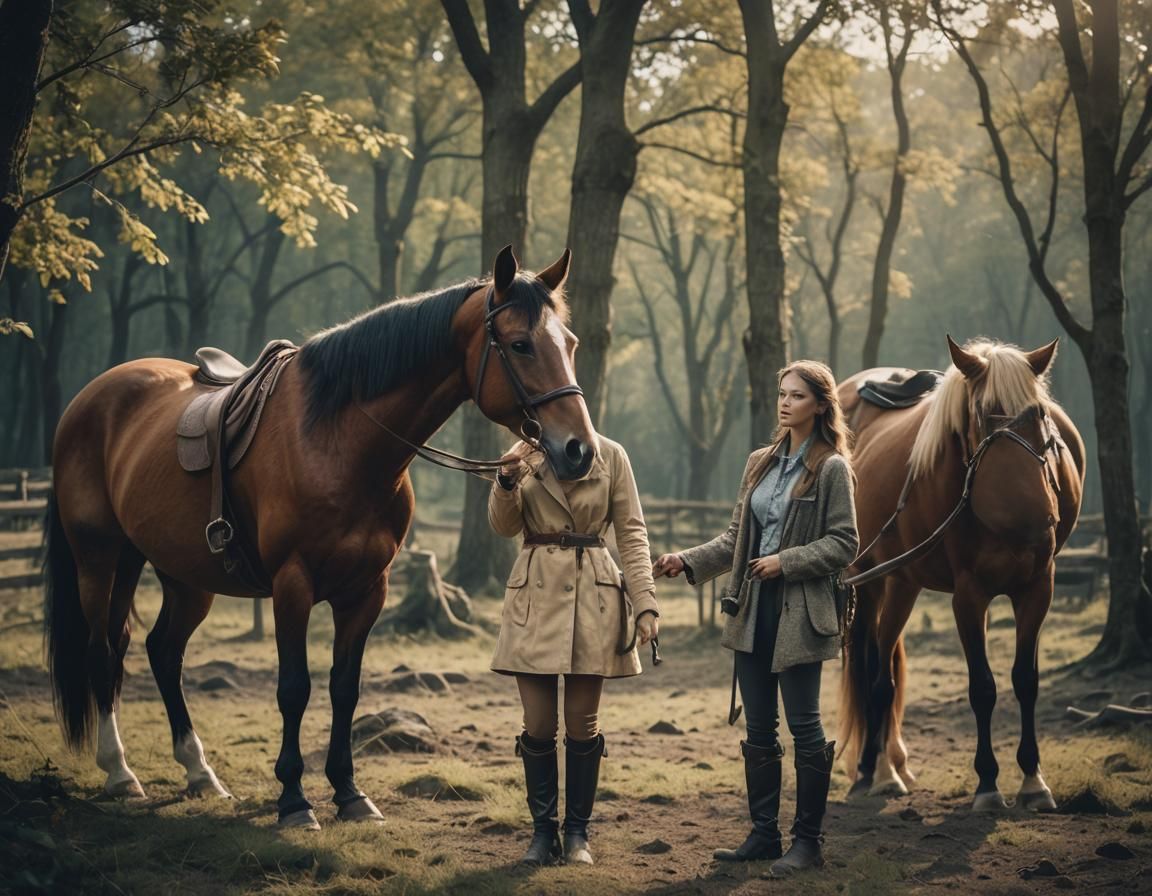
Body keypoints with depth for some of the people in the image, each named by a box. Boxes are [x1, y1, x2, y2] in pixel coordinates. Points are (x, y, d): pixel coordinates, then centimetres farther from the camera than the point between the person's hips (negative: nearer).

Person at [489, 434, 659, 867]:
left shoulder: (610, 455, 2)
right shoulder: (526, 453, 5)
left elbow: (632, 533, 1)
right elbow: (504, 526, 1)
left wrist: (645, 602, -7)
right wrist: (507, 482, -19)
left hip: (593, 594, -1)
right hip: (535, 592, 1)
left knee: (582, 725, 3)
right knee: (538, 726, 2)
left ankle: (577, 832, 16)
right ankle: (543, 832, 15)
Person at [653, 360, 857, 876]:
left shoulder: (832, 469, -6)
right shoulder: (760, 463, 13)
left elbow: (843, 544, -9)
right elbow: (736, 537, 14)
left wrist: (786, 562, -17)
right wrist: (688, 562, 2)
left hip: (800, 611, -6)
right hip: (753, 608, 7)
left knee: (804, 725, -1)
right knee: (758, 728, 10)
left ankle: (807, 841, 7)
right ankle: (763, 834, 18)